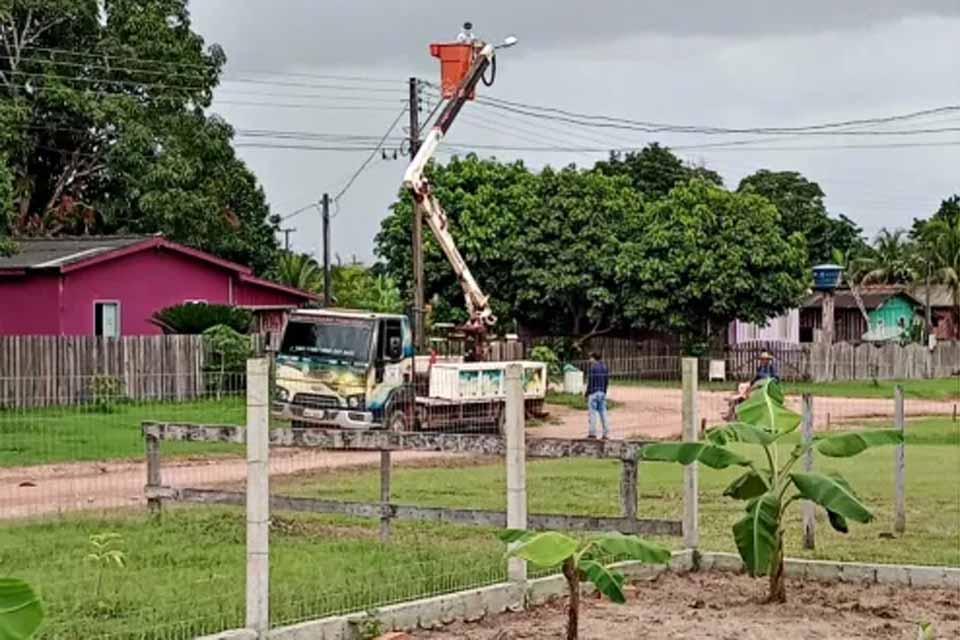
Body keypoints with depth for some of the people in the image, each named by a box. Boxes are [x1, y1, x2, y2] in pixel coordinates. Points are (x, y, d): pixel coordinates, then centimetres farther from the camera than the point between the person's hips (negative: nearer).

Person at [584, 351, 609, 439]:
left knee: (592, 412, -1)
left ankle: (592, 433, -1)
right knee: (603, 412, 8)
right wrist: (604, 391, 16)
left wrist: (586, 392, -2)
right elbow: (607, 380, 10)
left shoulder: (592, 367, -11)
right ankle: (605, 433, 8)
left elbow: (590, 381, -12)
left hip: (593, 393, -6)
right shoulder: (604, 367, 9)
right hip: (602, 393, 6)